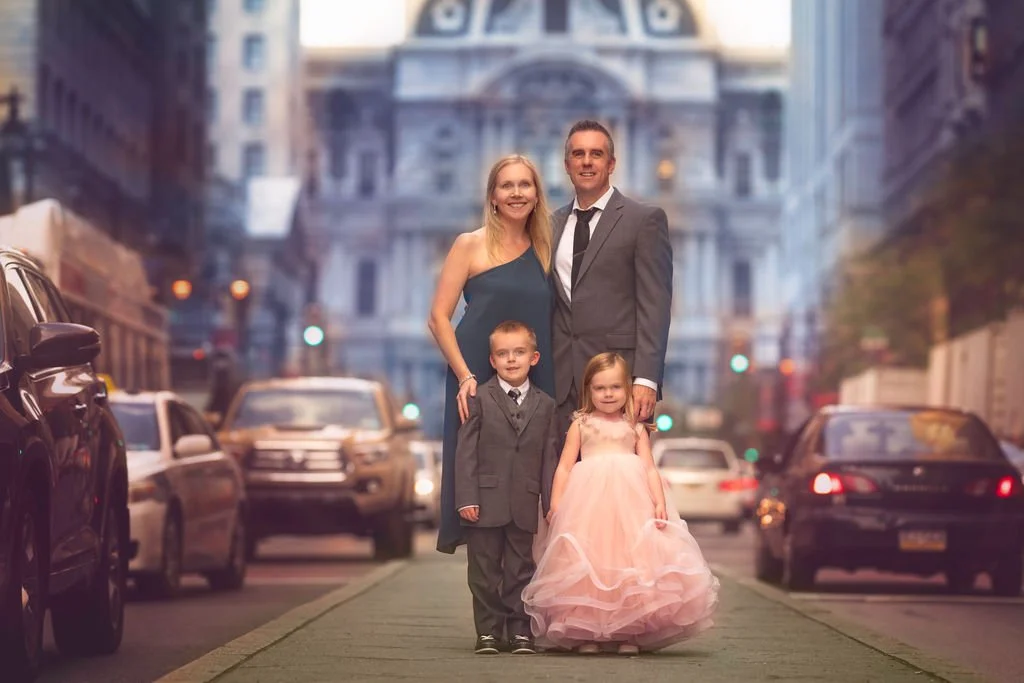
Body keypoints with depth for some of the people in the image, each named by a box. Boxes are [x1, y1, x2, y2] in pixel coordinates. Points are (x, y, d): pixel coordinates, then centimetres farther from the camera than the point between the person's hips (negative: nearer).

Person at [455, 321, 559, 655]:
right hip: (486, 502, -2)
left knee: (520, 571, 6)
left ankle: (520, 631, 12)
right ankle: (488, 631, 10)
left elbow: (550, 458, 7)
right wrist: (466, 498, -10)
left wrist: (552, 503, 2)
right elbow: (466, 451, -3)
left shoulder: (545, 405, 7)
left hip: (524, 505, 2)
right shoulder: (479, 399, 0)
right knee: (485, 572, 4)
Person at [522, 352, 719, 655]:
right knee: (588, 568, -5)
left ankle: (629, 634, 1)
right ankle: (586, 634, 2)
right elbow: (565, 466, 8)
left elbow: (649, 468, 9)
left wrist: (659, 503, -5)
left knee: (631, 566, -4)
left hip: (631, 501, 1)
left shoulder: (635, 428, 15)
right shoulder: (581, 425, 12)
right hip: (588, 500, -1)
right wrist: (555, 505, -3)